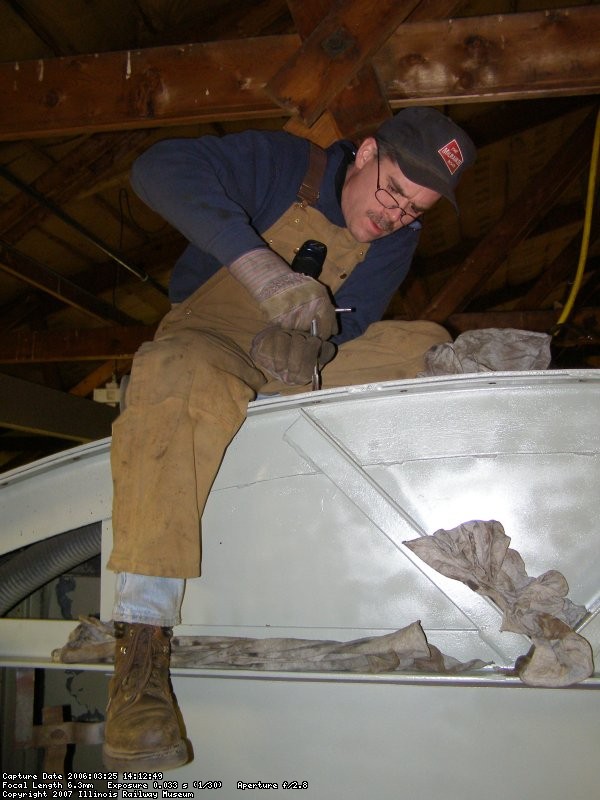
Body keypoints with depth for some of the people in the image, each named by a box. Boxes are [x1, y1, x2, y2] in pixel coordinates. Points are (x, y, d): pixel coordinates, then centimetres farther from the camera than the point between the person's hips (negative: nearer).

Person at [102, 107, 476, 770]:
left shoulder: (397, 239, 4)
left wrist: (305, 341, -35)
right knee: (176, 376, -40)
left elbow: (346, 323, -10)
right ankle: (140, 645, -43)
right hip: (208, 339, -5)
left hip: (304, 367, 5)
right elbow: (161, 168, -27)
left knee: (427, 348, -10)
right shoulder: (281, 163, -10)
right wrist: (257, 263, -41)